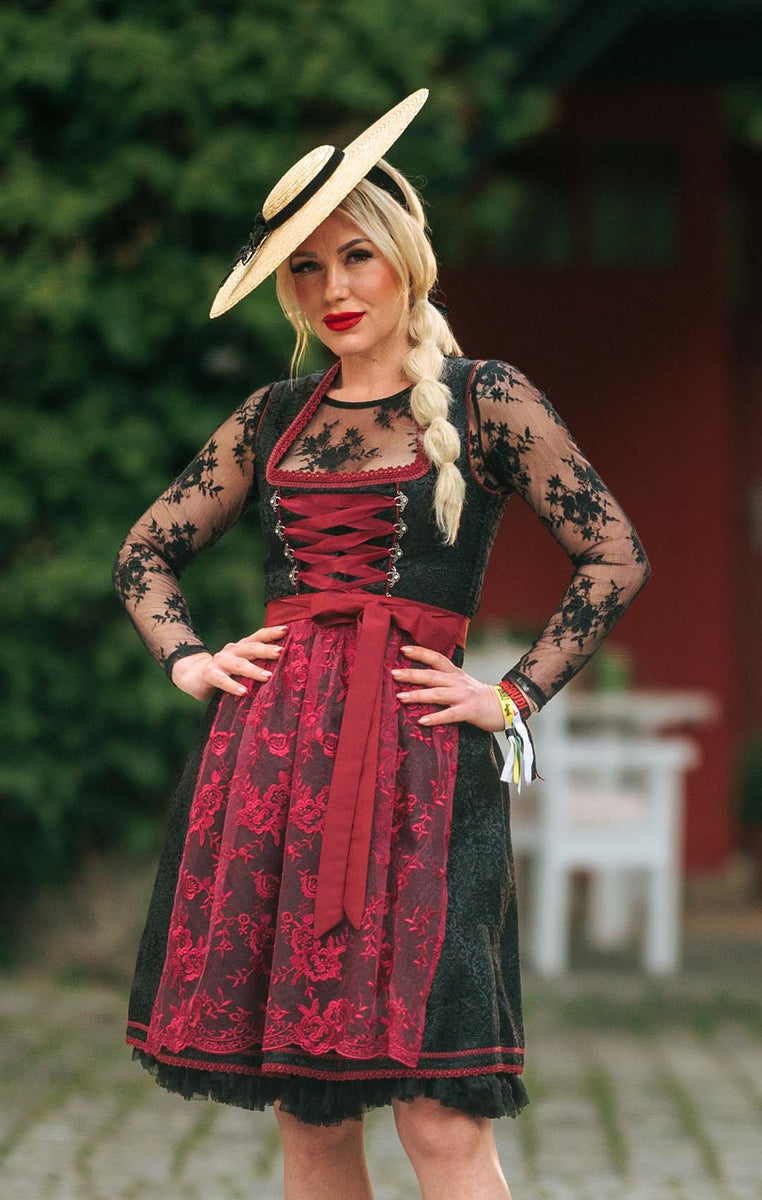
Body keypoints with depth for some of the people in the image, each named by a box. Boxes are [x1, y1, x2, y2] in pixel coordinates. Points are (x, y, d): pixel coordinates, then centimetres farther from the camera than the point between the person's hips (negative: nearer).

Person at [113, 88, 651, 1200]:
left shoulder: (486, 399, 4)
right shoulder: (274, 417, 16)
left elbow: (617, 556, 2)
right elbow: (146, 550, 26)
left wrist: (513, 695, -2)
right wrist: (187, 658, 9)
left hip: (416, 747, -4)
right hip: (269, 753, 4)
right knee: (304, 1109, 3)